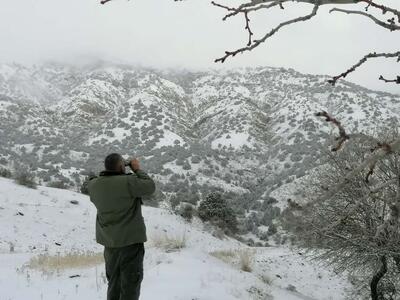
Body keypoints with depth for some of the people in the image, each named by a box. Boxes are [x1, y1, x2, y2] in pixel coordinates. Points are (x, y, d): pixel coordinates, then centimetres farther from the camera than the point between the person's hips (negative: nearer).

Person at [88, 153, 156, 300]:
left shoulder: (93, 184, -3)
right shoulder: (128, 182, -21)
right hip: (130, 240, -6)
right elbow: (150, 186, -10)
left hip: (108, 241, 6)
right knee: (130, 283, 2)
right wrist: (137, 169, 2)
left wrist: (109, 172, 11)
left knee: (114, 283, 19)